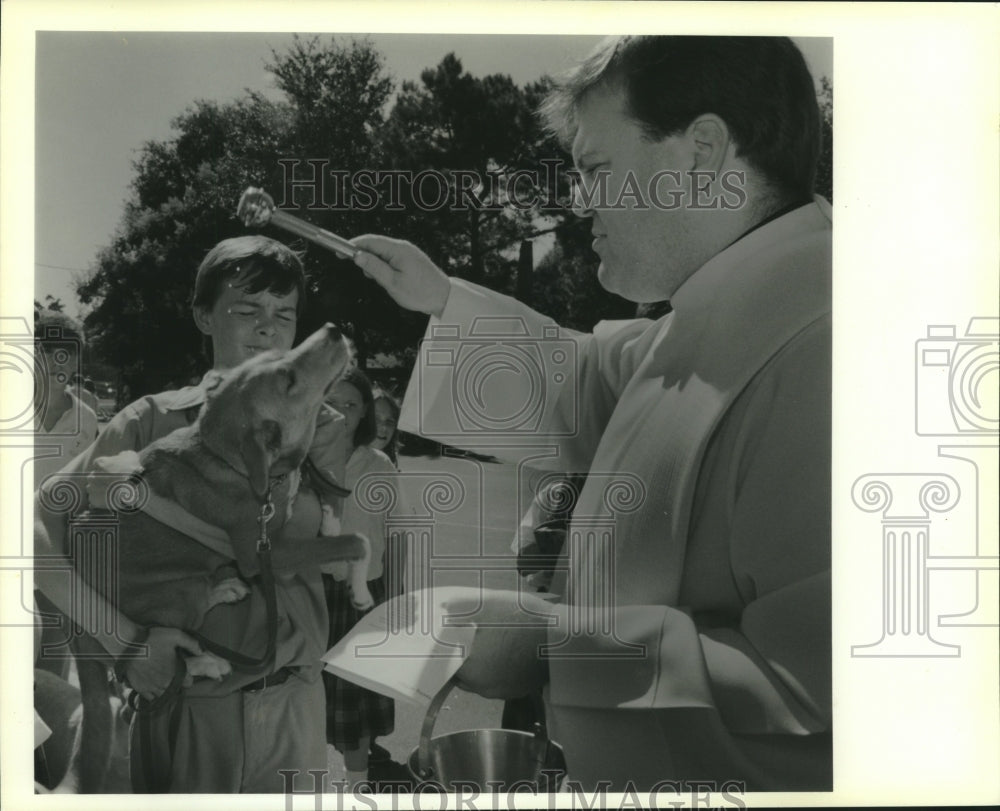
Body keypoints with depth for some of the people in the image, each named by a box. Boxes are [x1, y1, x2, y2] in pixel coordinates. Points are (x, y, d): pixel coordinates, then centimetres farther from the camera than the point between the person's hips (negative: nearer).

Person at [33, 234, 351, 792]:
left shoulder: (322, 429, 3)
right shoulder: (153, 421, -1)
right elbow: (40, 532, -8)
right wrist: (124, 636, -18)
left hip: (291, 706, 1)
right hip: (182, 702, -1)